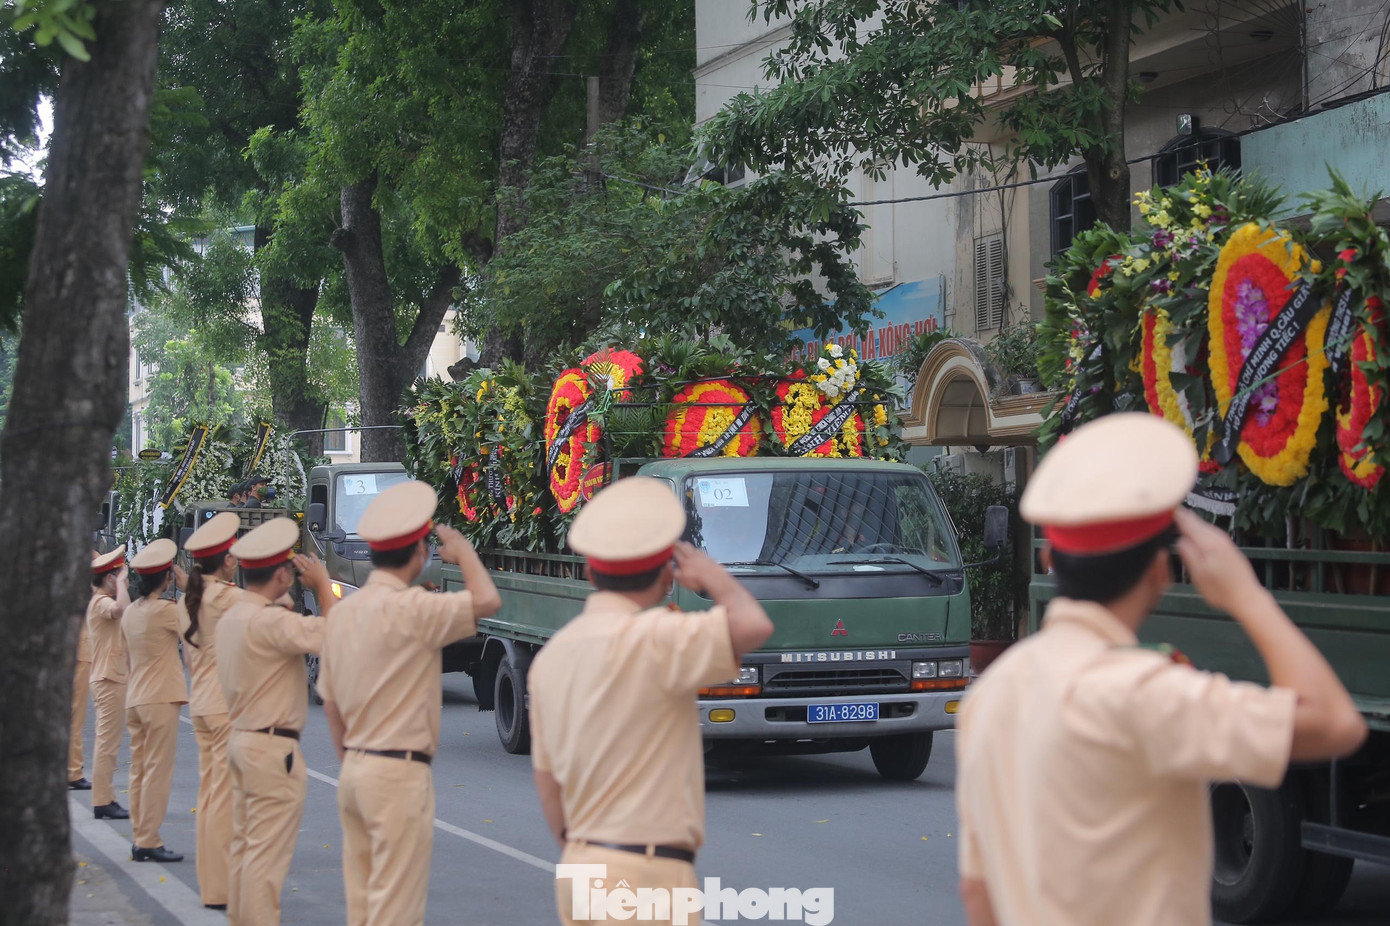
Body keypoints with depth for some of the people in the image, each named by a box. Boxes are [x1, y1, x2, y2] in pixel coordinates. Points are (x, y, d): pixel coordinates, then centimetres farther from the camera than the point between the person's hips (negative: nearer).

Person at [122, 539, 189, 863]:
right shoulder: (165, 610, -15)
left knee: (139, 770, 10)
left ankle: (139, 839, 12)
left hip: (134, 699, 8)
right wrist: (185, 582, -4)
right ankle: (148, 842, -6)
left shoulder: (131, 611, 10)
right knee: (158, 772, -5)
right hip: (161, 699, -8)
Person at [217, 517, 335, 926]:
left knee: (243, 846, 15)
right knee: (267, 855, -6)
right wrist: (323, 585, -14)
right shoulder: (270, 621, -21)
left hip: (240, 738, 10)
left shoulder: (230, 618, 10)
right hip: (273, 748, -10)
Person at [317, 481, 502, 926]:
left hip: (353, 769, 8)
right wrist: (462, 550, -5)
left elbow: (330, 702, 15)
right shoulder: (408, 609, -16)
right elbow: (486, 601, -24)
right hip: (399, 773, -8)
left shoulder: (344, 611, 9)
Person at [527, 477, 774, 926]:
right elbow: (753, 626, -27)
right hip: (644, 873, -8)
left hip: (578, 870, 9)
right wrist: (712, 574, -7)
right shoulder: (650, 639, -14)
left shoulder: (553, 654, 11)